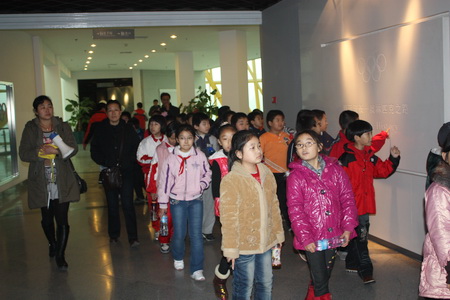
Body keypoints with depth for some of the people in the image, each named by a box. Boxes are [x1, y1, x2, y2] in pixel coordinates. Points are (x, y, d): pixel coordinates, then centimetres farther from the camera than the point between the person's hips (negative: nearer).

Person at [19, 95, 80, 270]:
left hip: (62, 182, -1)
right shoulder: (30, 129, 2)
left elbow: (73, 148, -2)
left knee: (62, 219, -6)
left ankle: (60, 255, 6)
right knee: (47, 218, 16)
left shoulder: (63, 126, 3)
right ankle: (52, 244, 43)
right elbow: (23, 154, -4)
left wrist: (57, 151, -21)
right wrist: (40, 152, -22)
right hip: (42, 183, 1)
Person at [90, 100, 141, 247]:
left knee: (127, 204, -8)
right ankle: (114, 235, 23)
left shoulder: (128, 129, 3)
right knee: (112, 205, 10)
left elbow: (137, 148, 4)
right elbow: (94, 151, 7)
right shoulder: (100, 130, 5)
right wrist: (104, 163, -6)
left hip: (126, 172, -2)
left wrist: (129, 162, -7)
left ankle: (133, 237, -4)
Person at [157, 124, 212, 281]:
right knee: (179, 234, 6)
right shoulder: (171, 158, -4)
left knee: (196, 234, -4)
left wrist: (201, 185, -11)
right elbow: (164, 181, 0)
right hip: (177, 201, 0)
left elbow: (207, 174, 9)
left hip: (196, 200, 0)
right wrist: (162, 204, 2)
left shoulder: (200, 156, -4)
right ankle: (178, 258, 36)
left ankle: (197, 269, 4)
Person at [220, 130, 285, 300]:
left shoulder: (266, 174, 2)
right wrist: (231, 248, -13)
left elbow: (274, 205, 10)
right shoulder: (231, 180, -17)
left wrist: (278, 232, 12)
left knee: (266, 284, 19)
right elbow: (229, 218, -15)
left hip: (266, 241, 6)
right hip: (244, 245, -5)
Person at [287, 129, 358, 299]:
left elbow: (347, 198, 1)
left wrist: (348, 227, -7)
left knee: (326, 273, 19)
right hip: (312, 237, -3)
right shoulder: (296, 176, -7)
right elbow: (295, 210, -10)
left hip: (333, 234, 4)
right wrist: (305, 238, -15)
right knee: (319, 279, 3)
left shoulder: (335, 169, 1)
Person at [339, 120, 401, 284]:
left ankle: (352, 263, 32)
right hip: (353, 205, -8)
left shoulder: (370, 156, 9)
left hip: (365, 203, 8)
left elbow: (383, 171, 15)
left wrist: (393, 158, 1)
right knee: (360, 236, -4)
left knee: (358, 235, 17)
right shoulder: (346, 158, -16)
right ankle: (365, 270, 3)